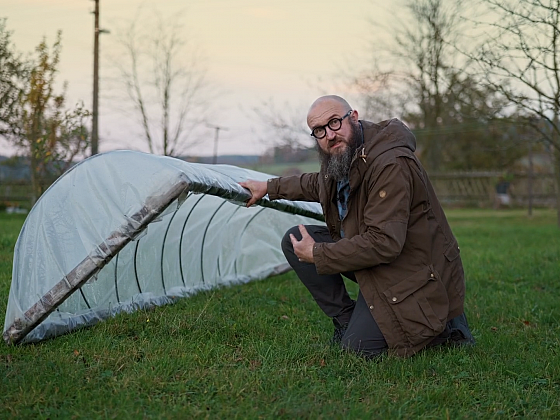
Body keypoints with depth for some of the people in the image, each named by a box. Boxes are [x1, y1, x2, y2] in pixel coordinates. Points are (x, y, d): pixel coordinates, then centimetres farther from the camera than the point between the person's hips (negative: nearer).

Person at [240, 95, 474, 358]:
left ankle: (445, 325, 3)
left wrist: (317, 255, -24)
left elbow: (384, 243, -33)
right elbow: (318, 184, 29)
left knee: (359, 348, -16)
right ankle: (346, 320, 9)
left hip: (414, 273, -9)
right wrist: (270, 188, 28)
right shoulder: (338, 159, 1)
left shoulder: (391, 164, -29)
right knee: (295, 240, 2)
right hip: (369, 255, 9)